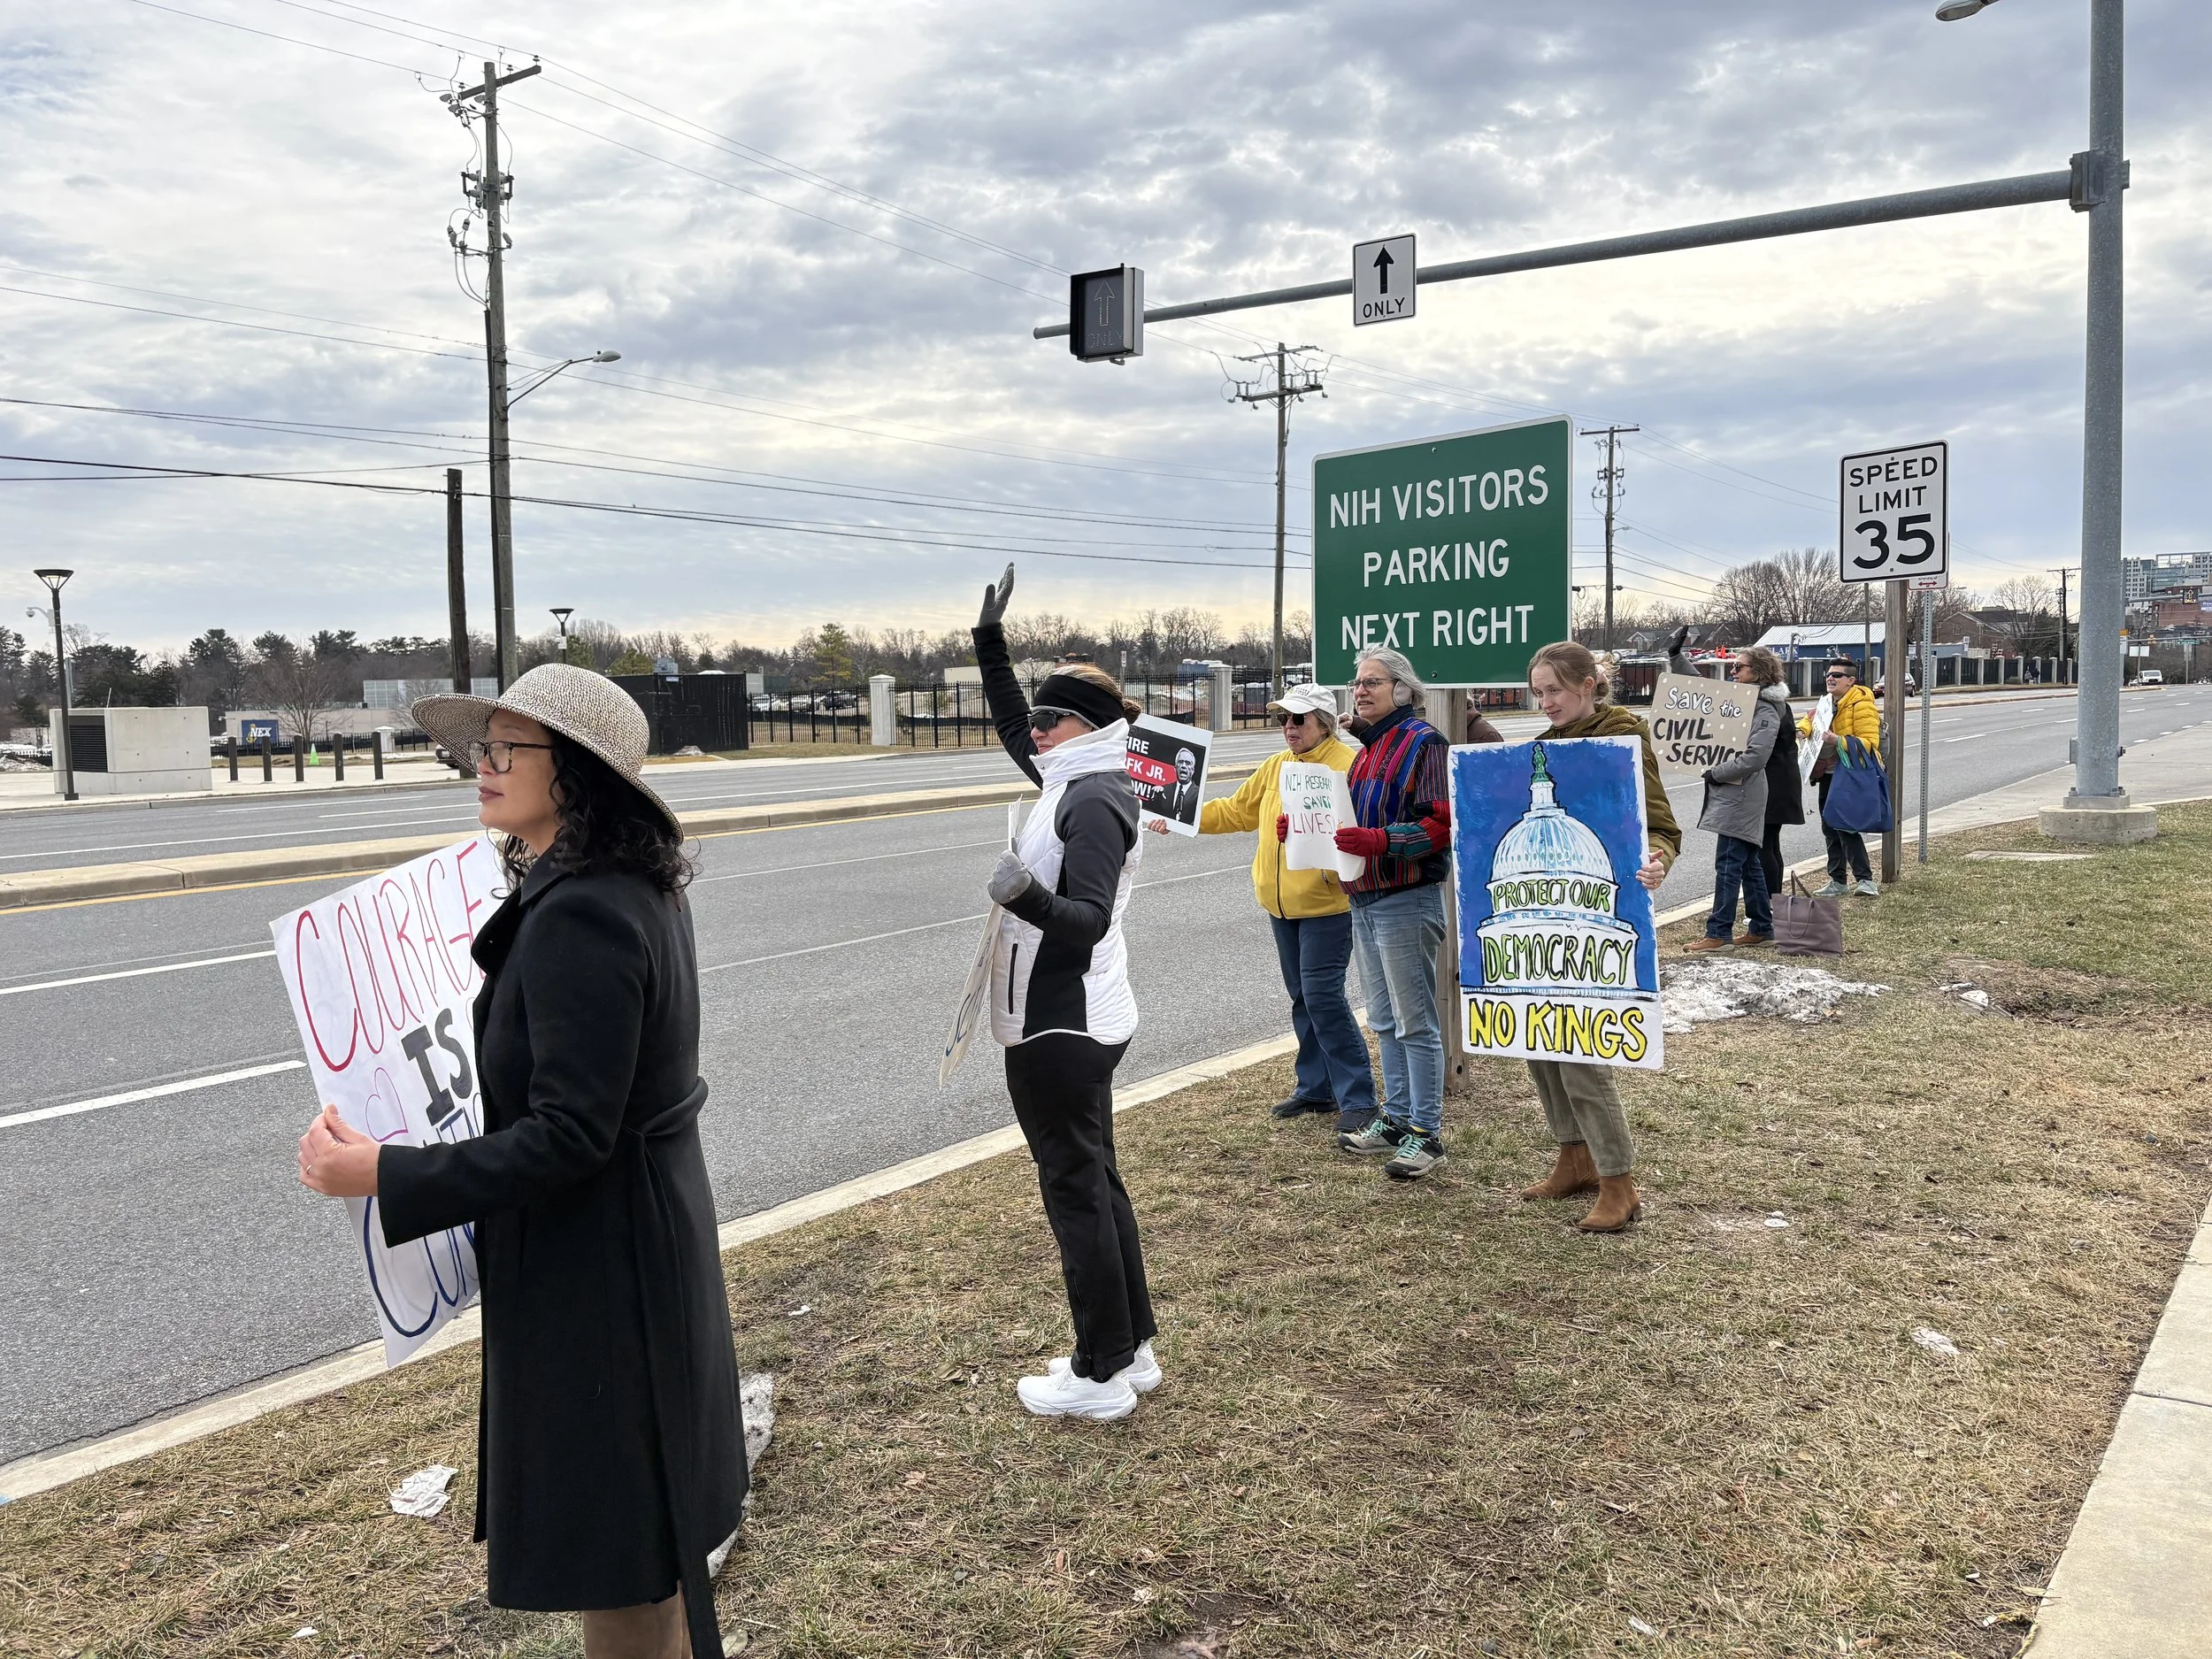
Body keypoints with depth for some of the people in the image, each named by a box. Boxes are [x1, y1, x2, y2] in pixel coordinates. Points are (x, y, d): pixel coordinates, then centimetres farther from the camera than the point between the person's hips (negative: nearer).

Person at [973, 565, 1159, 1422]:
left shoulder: (1092, 801, -19)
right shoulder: (1077, 782, 10)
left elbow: (1087, 921, -27)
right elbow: (1013, 729, 26)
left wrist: (1031, 898, -45)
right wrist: (991, 640, 23)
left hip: (1060, 1028, -10)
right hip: (1079, 1022, 10)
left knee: (1075, 1190, -2)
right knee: (1097, 1182, 16)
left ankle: (1101, 1375, 8)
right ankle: (1133, 1349, 26)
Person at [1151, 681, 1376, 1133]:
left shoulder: (1348, 765, -11)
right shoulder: (1275, 765, 13)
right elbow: (1237, 811, 19)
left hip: (1326, 901, -8)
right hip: (1282, 904, 8)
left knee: (1323, 996, -10)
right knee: (1303, 997, 15)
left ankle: (1357, 1099, -1)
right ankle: (1316, 1087, 27)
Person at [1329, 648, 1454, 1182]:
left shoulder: (1422, 742, -10)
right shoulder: (1368, 750, 17)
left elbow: (1440, 825, -19)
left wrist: (1378, 841, -30)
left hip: (1406, 901, -9)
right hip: (1365, 899, 9)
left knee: (1415, 1023, -3)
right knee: (1385, 1022, 15)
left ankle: (1426, 1133, 4)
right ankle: (1396, 1120, 25)